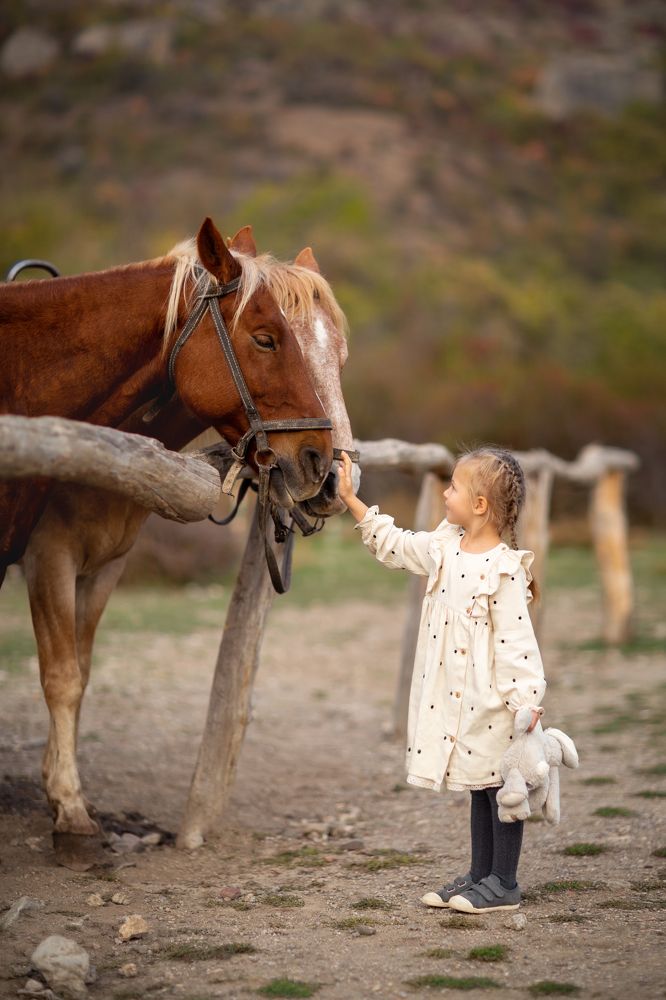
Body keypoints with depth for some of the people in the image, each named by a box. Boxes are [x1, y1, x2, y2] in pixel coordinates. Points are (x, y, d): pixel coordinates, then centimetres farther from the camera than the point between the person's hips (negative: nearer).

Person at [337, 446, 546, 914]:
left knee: (500, 785, 2)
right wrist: (351, 499, 21)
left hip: (492, 700, -8)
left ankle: (504, 883, 10)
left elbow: (517, 642, -20)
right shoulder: (444, 548, 6)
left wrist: (527, 702, -23)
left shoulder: (504, 570, -18)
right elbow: (394, 544, 21)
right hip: (456, 698, 8)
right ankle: (481, 874, 25)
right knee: (479, 787, 16)